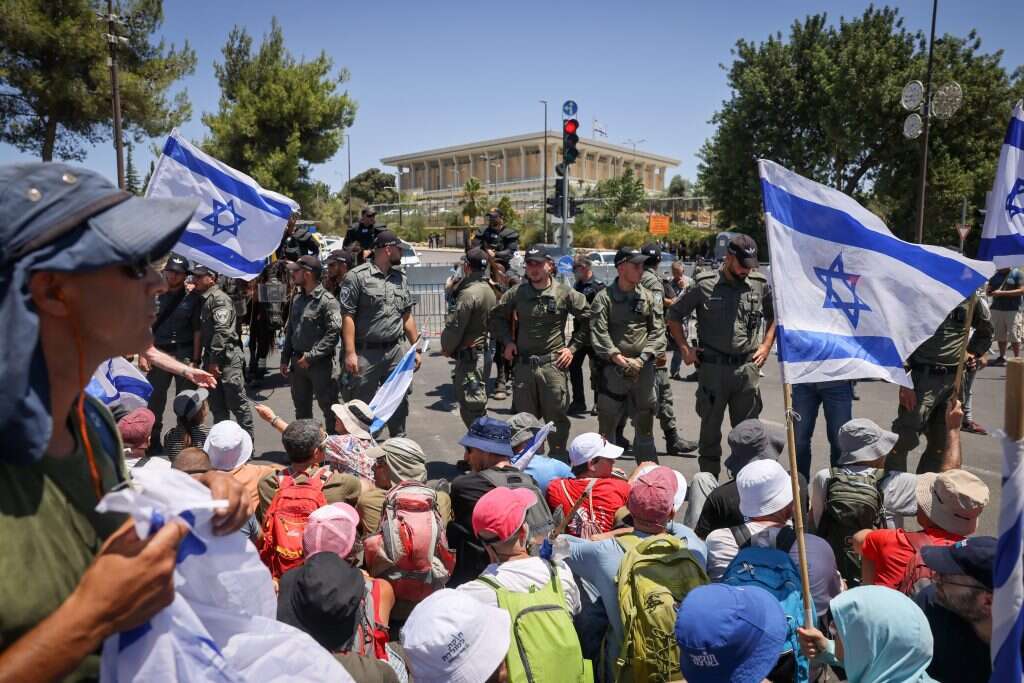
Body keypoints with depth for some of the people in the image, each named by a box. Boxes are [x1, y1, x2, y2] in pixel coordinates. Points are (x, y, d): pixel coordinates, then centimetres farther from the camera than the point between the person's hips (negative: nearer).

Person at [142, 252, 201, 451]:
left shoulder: (193, 299, 1)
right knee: (154, 399, 6)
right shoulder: (156, 297, 8)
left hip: (184, 355, -2)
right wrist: (143, 356, 0)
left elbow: (197, 331, -2)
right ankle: (154, 441, 18)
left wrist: (194, 360, -7)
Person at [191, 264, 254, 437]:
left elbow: (222, 331, -20)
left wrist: (214, 360, -21)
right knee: (217, 405, 14)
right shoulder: (203, 300, 16)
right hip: (212, 358, 9)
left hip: (227, 357, -9)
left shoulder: (219, 298, -12)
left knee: (238, 403, -2)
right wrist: (204, 360, 13)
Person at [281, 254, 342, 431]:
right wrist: (285, 359, 13)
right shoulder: (297, 298, 11)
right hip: (297, 362, 8)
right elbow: (289, 330, 18)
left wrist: (311, 356, -18)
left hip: (320, 363, -8)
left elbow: (334, 333, -19)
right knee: (301, 407, 18)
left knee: (328, 407, -1)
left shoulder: (327, 300, -14)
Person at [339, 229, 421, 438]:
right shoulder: (357, 276, -7)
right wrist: (350, 353, -15)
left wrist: (417, 348, 12)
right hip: (366, 353, -5)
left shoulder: (400, 277, 12)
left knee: (399, 402, 12)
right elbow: (348, 317, -10)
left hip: (397, 351, 5)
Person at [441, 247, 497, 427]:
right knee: (478, 406, 19)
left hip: (468, 356, -10)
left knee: (471, 407, -4)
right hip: (484, 350, 10)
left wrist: (446, 348, 1)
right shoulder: (490, 291, 11)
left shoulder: (468, 293, -18)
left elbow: (454, 326, -17)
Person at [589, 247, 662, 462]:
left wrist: (641, 359, -8)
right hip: (612, 369, -3)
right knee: (607, 423, 5)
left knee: (645, 424, 12)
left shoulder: (647, 297, 7)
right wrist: (618, 358, -18)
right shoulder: (604, 297, -4)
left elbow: (658, 332, 4)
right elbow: (598, 334, -10)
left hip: (643, 369, 3)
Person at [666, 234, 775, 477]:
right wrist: (685, 348, -2)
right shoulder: (704, 284, -5)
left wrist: (766, 346, 8)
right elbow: (674, 315, 4)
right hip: (712, 368, -2)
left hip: (748, 367, 3)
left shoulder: (760, 284, 4)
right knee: (710, 429, 8)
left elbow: (774, 316, 20)